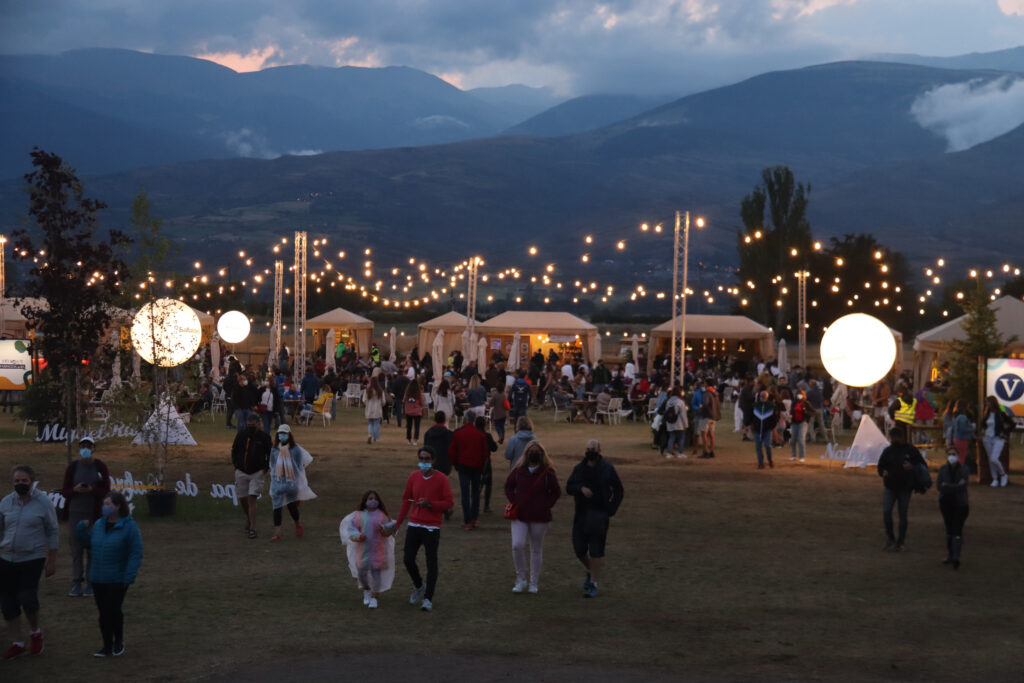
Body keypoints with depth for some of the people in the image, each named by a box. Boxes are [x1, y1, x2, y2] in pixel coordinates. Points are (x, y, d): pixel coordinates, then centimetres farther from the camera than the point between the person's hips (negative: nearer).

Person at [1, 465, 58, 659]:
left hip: (33, 558, -4)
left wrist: (52, 560, -1)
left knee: (27, 597, -15)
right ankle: (17, 643, 18)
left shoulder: (43, 502, -5)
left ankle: (35, 632, 13)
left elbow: (52, 532, 0)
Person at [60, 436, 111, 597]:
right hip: (75, 513, 1)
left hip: (94, 513, -1)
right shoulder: (73, 467, 4)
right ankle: (76, 583, 5)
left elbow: (106, 490, -2)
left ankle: (90, 583, 6)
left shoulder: (100, 467, 2)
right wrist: (75, 489, -17)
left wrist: (91, 490, -20)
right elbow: (64, 491, 4)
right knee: (76, 549, 0)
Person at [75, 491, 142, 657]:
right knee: (103, 612, 9)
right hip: (98, 579, 6)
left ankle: (119, 642, 16)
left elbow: (136, 553, -13)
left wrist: (129, 575, -20)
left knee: (113, 610, -6)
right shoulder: (99, 525, 8)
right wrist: (81, 531, 2)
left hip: (117, 580, -6)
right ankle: (107, 646, 19)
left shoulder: (129, 526, -11)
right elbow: (91, 545, 17)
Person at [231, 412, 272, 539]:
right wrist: (236, 466, 7)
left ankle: (252, 528, -10)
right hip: (241, 472, 3)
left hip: (257, 473, -3)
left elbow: (270, 454, 7)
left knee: (252, 499, -11)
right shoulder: (240, 435, 1)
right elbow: (234, 451, 14)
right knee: (242, 499, 7)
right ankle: (248, 519, 36)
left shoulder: (264, 437, -4)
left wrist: (265, 468, 2)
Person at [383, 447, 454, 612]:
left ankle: (428, 599, 0)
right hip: (414, 525, 4)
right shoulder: (413, 477, 7)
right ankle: (418, 586, 26)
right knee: (407, 559, -1)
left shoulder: (441, 479, -5)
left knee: (431, 563, -4)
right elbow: (406, 500, 16)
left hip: (432, 528, -4)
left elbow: (449, 503, -6)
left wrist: (429, 504, -20)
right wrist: (398, 523, 16)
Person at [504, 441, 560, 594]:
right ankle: (520, 579, 2)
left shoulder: (547, 472, -4)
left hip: (539, 518, -1)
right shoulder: (518, 470, 0)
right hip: (519, 516, 1)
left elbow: (556, 492, 5)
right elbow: (508, 487, 12)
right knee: (517, 545, -14)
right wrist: (514, 502, 1)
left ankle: (534, 582, 21)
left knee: (536, 549, 8)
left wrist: (546, 505, -4)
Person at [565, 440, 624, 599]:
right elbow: (568, 487, 0)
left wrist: (611, 510, -6)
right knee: (579, 550, 5)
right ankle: (590, 572, 33)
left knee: (596, 551, -5)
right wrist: (581, 488, -21)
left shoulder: (607, 468, -1)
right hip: (581, 514, 3)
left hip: (599, 515, -3)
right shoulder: (579, 469, 8)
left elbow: (618, 491, 3)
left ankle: (593, 583, 2)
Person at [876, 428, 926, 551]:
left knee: (903, 516, 4)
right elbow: (880, 466, 11)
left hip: (905, 489, -1)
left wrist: (912, 467, -16)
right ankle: (890, 536, 5)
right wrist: (883, 472, -12)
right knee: (886, 511, -14)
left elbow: (923, 466, 4)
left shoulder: (911, 451, 0)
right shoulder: (888, 451, 5)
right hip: (890, 487, 1)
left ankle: (900, 542, 14)